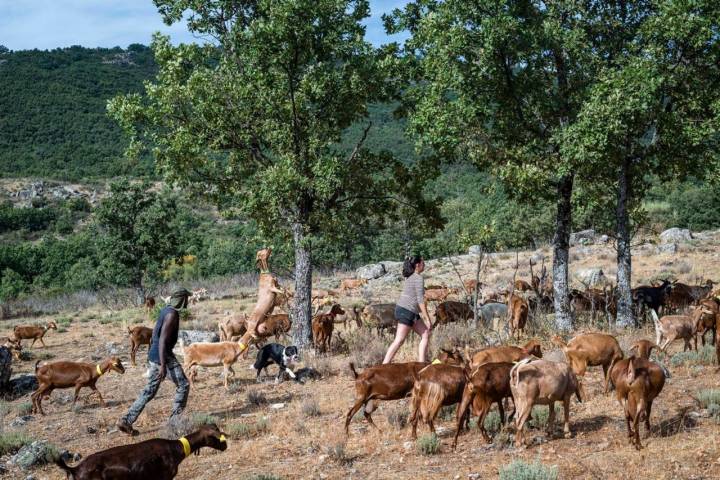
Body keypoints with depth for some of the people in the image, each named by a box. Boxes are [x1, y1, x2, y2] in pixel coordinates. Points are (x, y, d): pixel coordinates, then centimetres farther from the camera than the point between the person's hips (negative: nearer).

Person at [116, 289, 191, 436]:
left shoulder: (166, 310, 13)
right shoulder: (172, 314, -18)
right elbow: (163, 340, -24)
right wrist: (163, 365, -27)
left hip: (154, 354, 10)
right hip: (163, 355, -10)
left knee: (150, 391, 13)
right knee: (183, 385, 2)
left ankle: (126, 421, 11)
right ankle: (175, 420, 10)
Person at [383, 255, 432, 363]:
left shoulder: (410, 277, 15)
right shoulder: (419, 278, -13)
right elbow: (420, 300, -18)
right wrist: (427, 319, -17)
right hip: (407, 311, -10)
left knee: (426, 334, 10)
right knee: (399, 340, -10)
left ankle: (421, 363, 6)